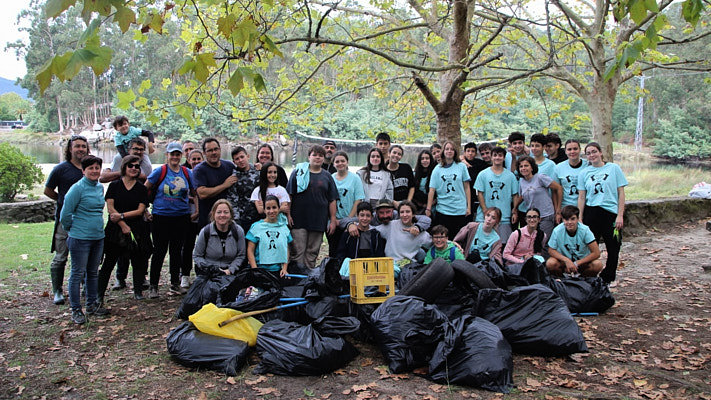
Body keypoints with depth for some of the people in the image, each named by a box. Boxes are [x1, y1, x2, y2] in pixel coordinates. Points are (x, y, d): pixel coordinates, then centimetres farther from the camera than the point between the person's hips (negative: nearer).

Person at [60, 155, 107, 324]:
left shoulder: (100, 187, 9)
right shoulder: (77, 188, -13)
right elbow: (65, 213, -11)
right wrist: (72, 230, 0)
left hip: (98, 237, 7)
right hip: (80, 238, -7)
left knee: (93, 272, 16)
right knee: (78, 273, 1)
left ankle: (92, 304, 28)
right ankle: (76, 310, 11)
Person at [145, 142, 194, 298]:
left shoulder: (187, 173, 6)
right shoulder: (159, 172, -3)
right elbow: (145, 189, 3)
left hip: (181, 216, 3)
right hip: (161, 216, -3)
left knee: (177, 250, 11)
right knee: (159, 250, 0)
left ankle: (175, 283, 22)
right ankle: (153, 286, 10)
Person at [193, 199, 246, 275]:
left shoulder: (238, 231, -2)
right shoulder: (205, 232, -5)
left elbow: (240, 256, 5)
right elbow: (196, 256, 3)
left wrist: (230, 270, -11)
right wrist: (210, 268, -12)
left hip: (230, 273, 1)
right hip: (208, 273, -1)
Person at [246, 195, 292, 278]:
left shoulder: (284, 227, 13)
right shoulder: (256, 226, 4)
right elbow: (250, 250, 2)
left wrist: (284, 269, 4)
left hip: (278, 270, 2)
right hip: (260, 269, -2)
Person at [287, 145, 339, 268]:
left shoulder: (327, 177, 12)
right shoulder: (298, 172, 5)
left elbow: (332, 200, 11)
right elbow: (289, 195, 3)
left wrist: (333, 220, 5)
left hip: (319, 221, 2)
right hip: (298, 220, -2)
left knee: (312, 253, 6)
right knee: (297, 252, -4)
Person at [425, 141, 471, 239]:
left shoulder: (461, 166, 5)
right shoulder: (438, 169, 5)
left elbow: (467, 187, 6)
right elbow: (432, 190, 2)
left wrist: (469, 206, 2)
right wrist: (428, 208, -3)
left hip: (460, 210, 0)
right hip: (442, 210, 0)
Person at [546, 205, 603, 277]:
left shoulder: (585, 230, -19)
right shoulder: (557, 231, -18)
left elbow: (596, 253, -19)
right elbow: (551, 250, -9)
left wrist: (576, 263, -22)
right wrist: (567, 260, -24)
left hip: (583, 261, 0)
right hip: (564, 260, 0)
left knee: (598, 264, -30)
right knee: (550, 263, -31)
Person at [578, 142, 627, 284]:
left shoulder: (614, 168, 3)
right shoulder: (584, 172, 7)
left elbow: (621, 193, 2)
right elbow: (581, 197, 7)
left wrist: (620, 215, -5)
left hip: (611, 212, -1)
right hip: (591, 212, 1)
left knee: (613, 248, 4)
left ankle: (607, 278, 20)